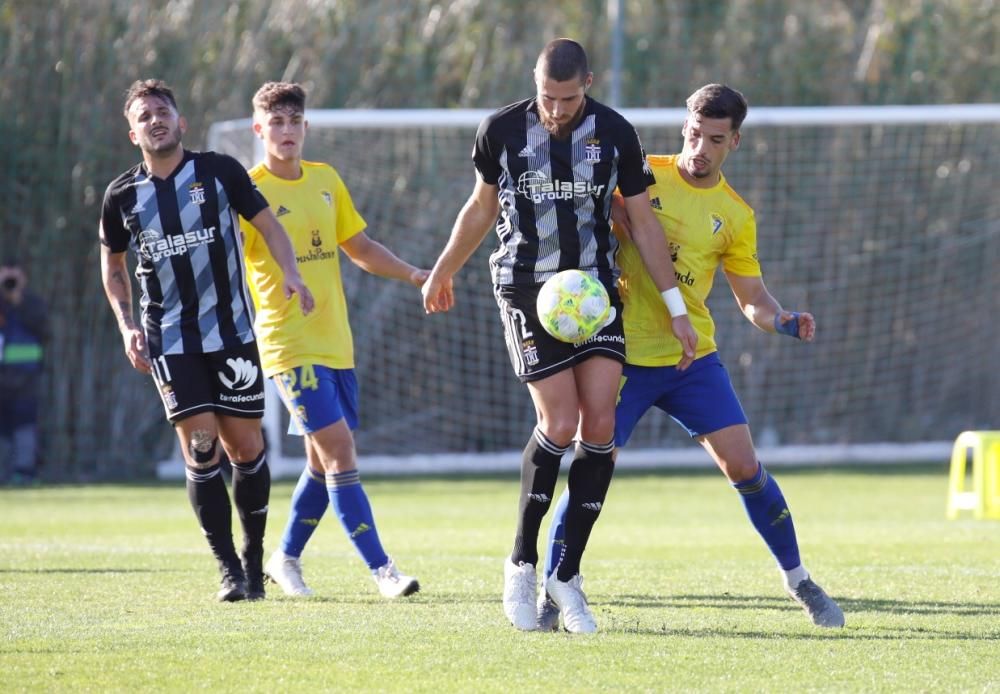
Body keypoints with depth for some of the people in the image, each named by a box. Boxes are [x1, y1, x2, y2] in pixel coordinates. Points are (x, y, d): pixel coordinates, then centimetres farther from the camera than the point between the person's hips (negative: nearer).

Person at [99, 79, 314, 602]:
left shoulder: (219, 171, -2)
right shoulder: (122, 195, 2)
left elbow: (266, 223, 6)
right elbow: (112, 263, 16)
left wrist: (289, 272, -12)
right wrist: (126, 326, 4)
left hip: (231, 333, 0)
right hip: (169, 341, 0)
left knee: (245, 447, 1)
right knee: (200, 445, -11)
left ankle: (254, 558, 19)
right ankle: (228, 568, -3)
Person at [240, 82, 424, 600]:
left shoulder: (326, 181, 11)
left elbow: (359, 247, 21)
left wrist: (414, 275, 12)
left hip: (336, 342, 7)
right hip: (289, 345, -7)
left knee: (325, 460, 11)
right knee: (338, 448, -14)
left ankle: (286, 558, 29)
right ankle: (381, 569, -15)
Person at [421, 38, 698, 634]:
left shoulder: (615, 133, -1)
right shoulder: (501, 130, -3)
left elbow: (644, 222, 7)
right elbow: (482, 206, 14)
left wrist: (676, 307, 6)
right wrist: (443, 272, 25)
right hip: (526, 288, -2)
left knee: (600, 425, -9)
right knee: (560, 423, -15)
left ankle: (568, 574, 1)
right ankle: (522, 563, 2)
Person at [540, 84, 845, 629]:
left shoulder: (735, 216, 6)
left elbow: (751, 297, 10)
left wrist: (784, 321, -11)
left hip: (693, 358, 2)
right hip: (625, 354, -2)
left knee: (743, 465, -4)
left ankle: (798, 580, 12)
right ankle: (550, 595, 3)